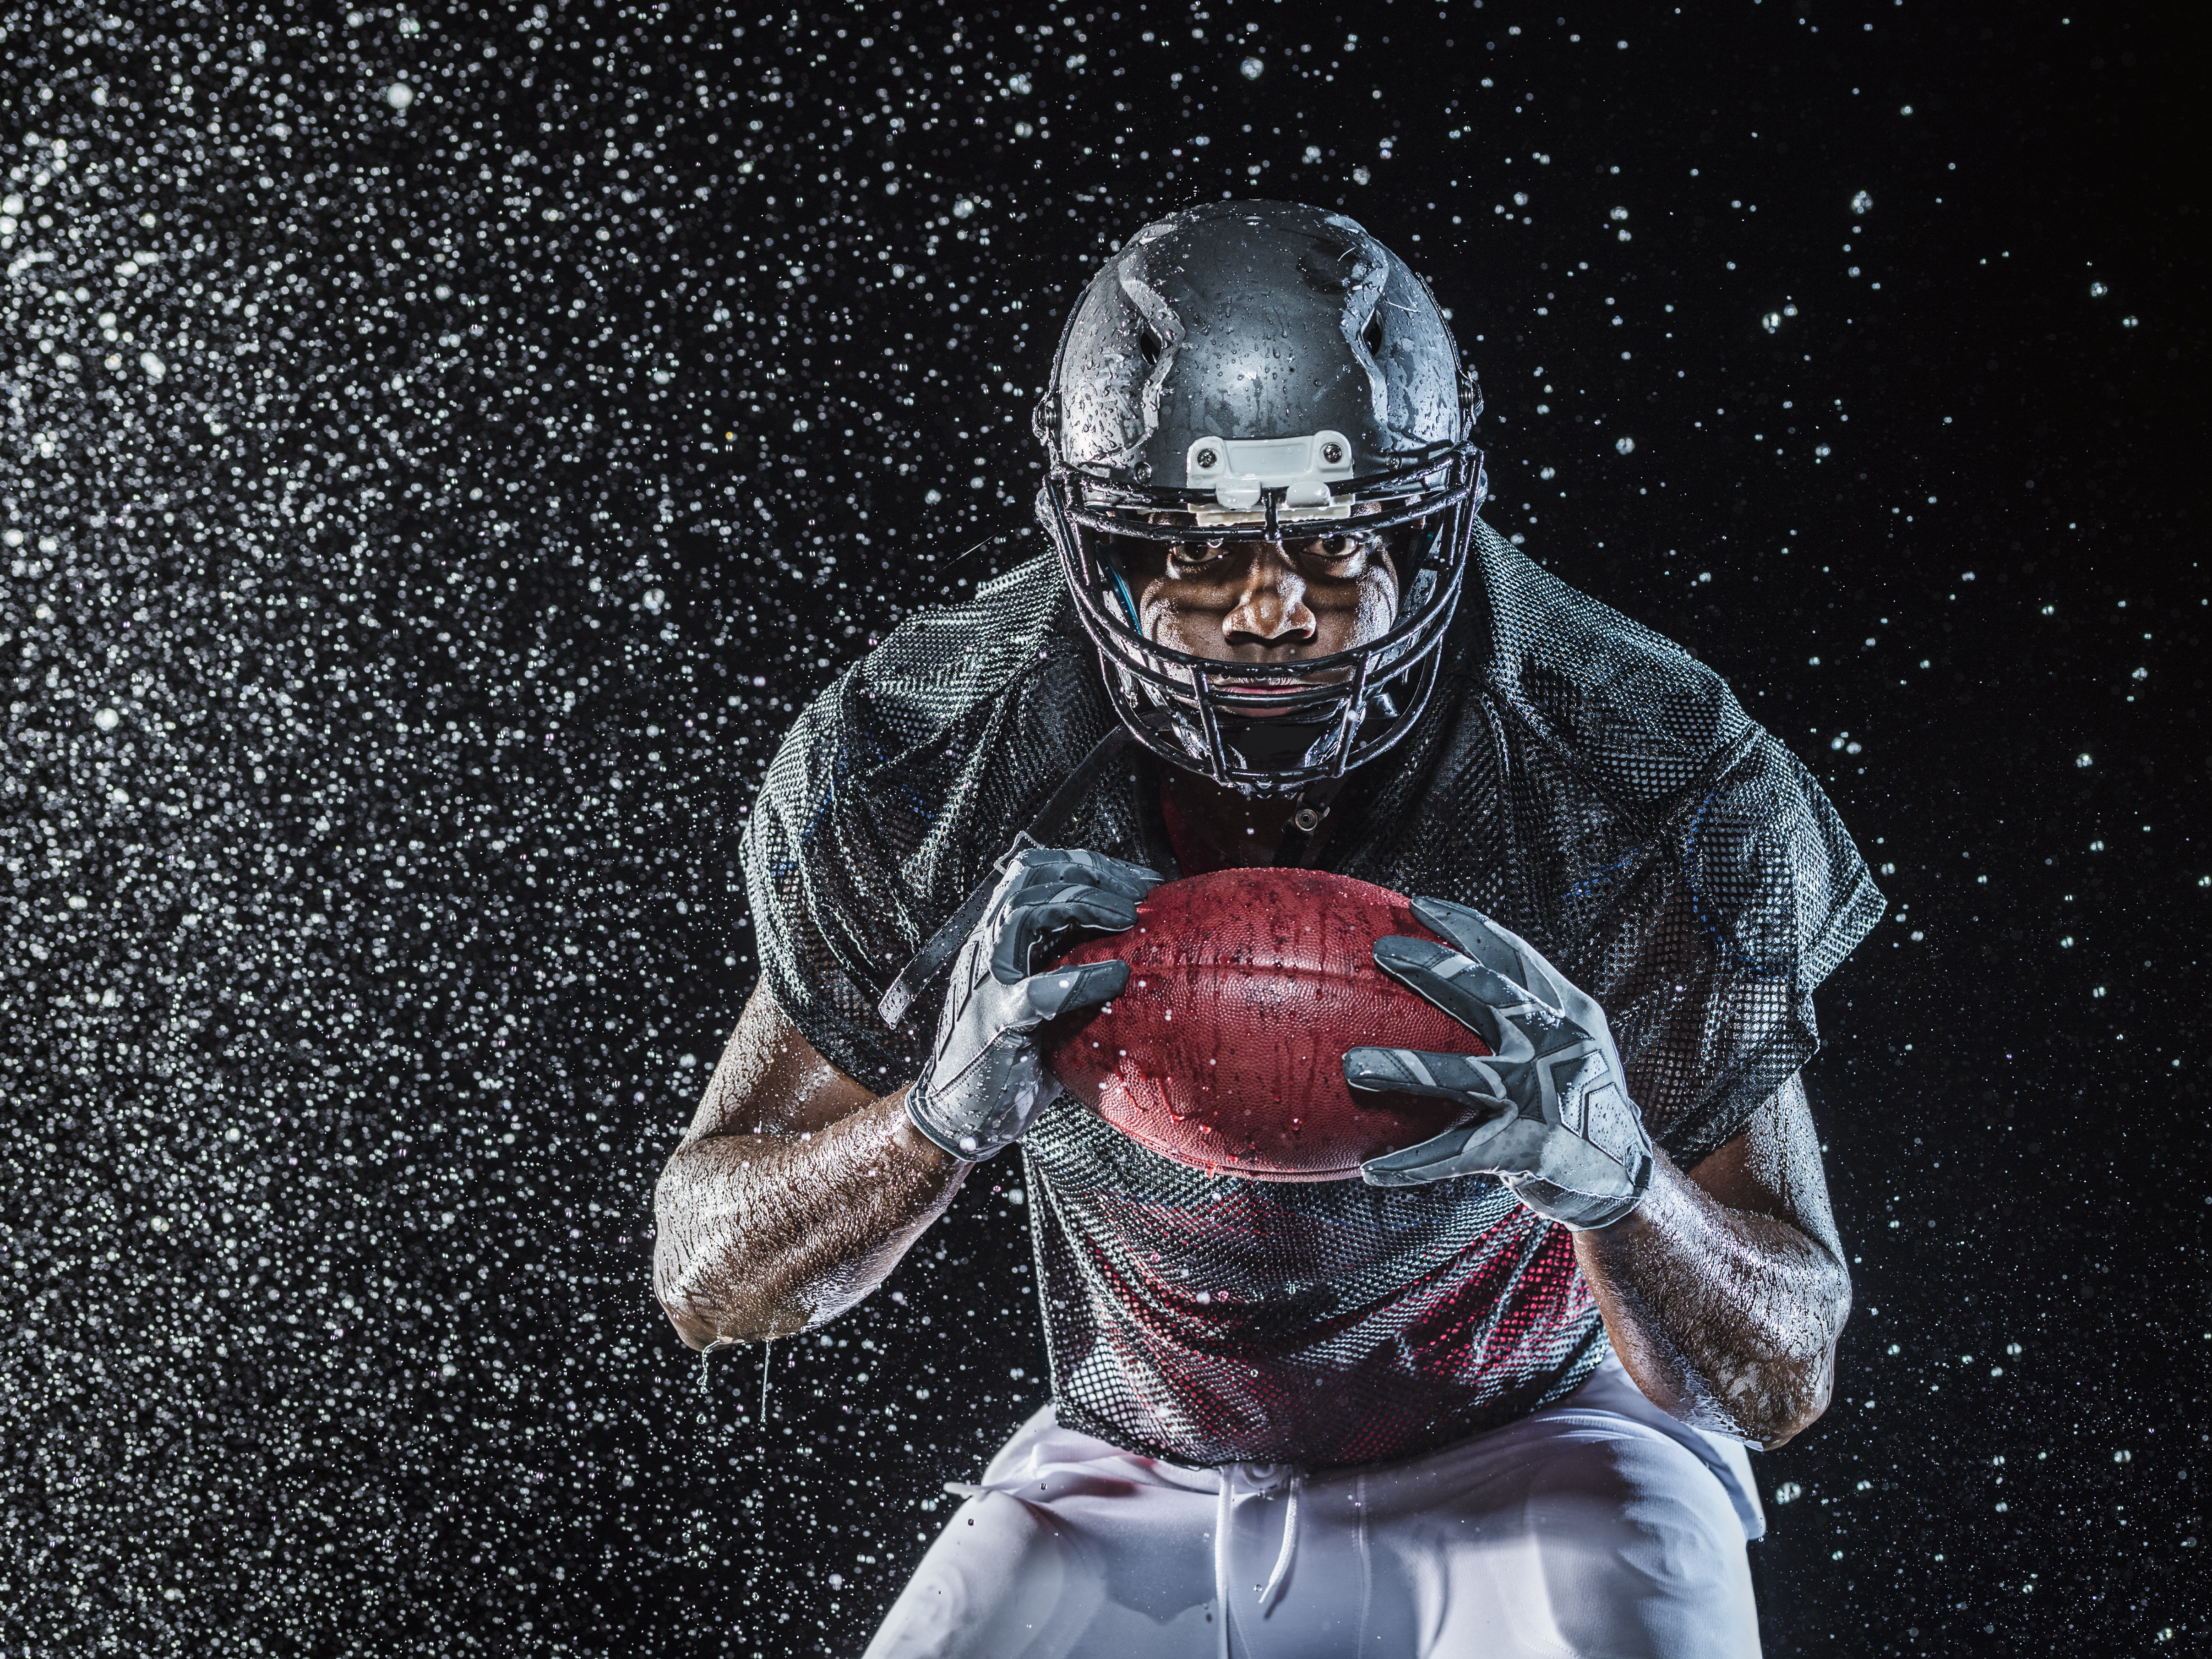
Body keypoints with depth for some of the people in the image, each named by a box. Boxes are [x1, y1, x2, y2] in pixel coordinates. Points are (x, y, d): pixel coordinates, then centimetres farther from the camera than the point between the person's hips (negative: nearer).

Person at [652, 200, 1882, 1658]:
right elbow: (709, 1280, -12)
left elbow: (1780, 1385, -18)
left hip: (1535, 1462, -2)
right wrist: (946, 1116, -34)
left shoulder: (1653, 796, -21)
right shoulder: (934, 765, -17)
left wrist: (1604, 1170, -41)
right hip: (1139, 1487, 2)